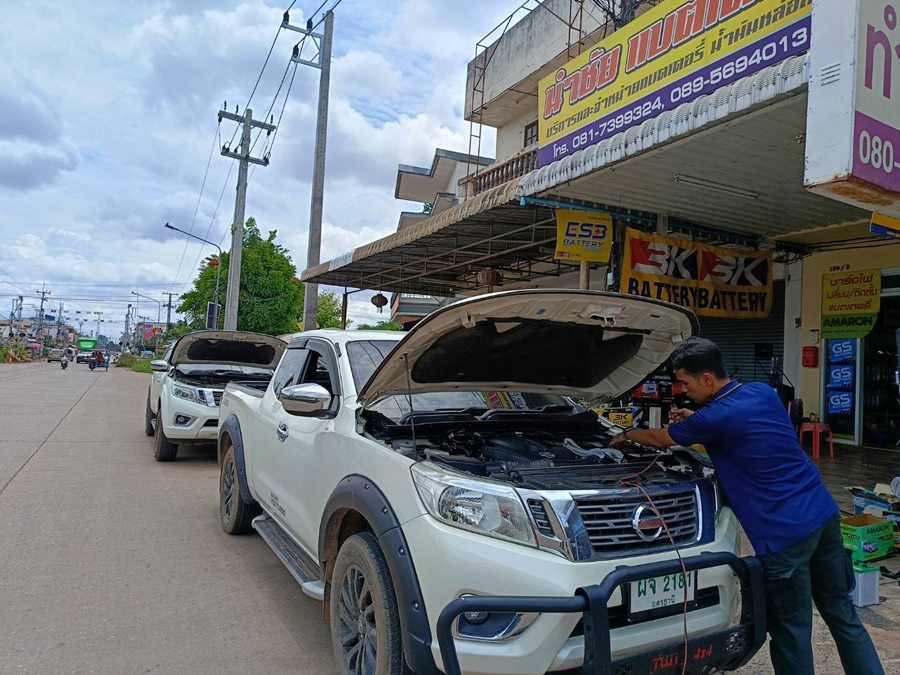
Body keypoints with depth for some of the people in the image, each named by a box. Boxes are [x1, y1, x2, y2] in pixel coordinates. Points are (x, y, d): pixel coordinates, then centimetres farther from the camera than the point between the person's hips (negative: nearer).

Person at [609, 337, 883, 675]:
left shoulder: (713, 418, -14)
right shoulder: (763, 392, 7)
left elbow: (659, 439, 4)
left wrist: (626, 435, 22)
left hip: (786, 533, -8)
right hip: (823, 512, 8)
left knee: (791, 632, 6)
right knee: (842, 613, 19)